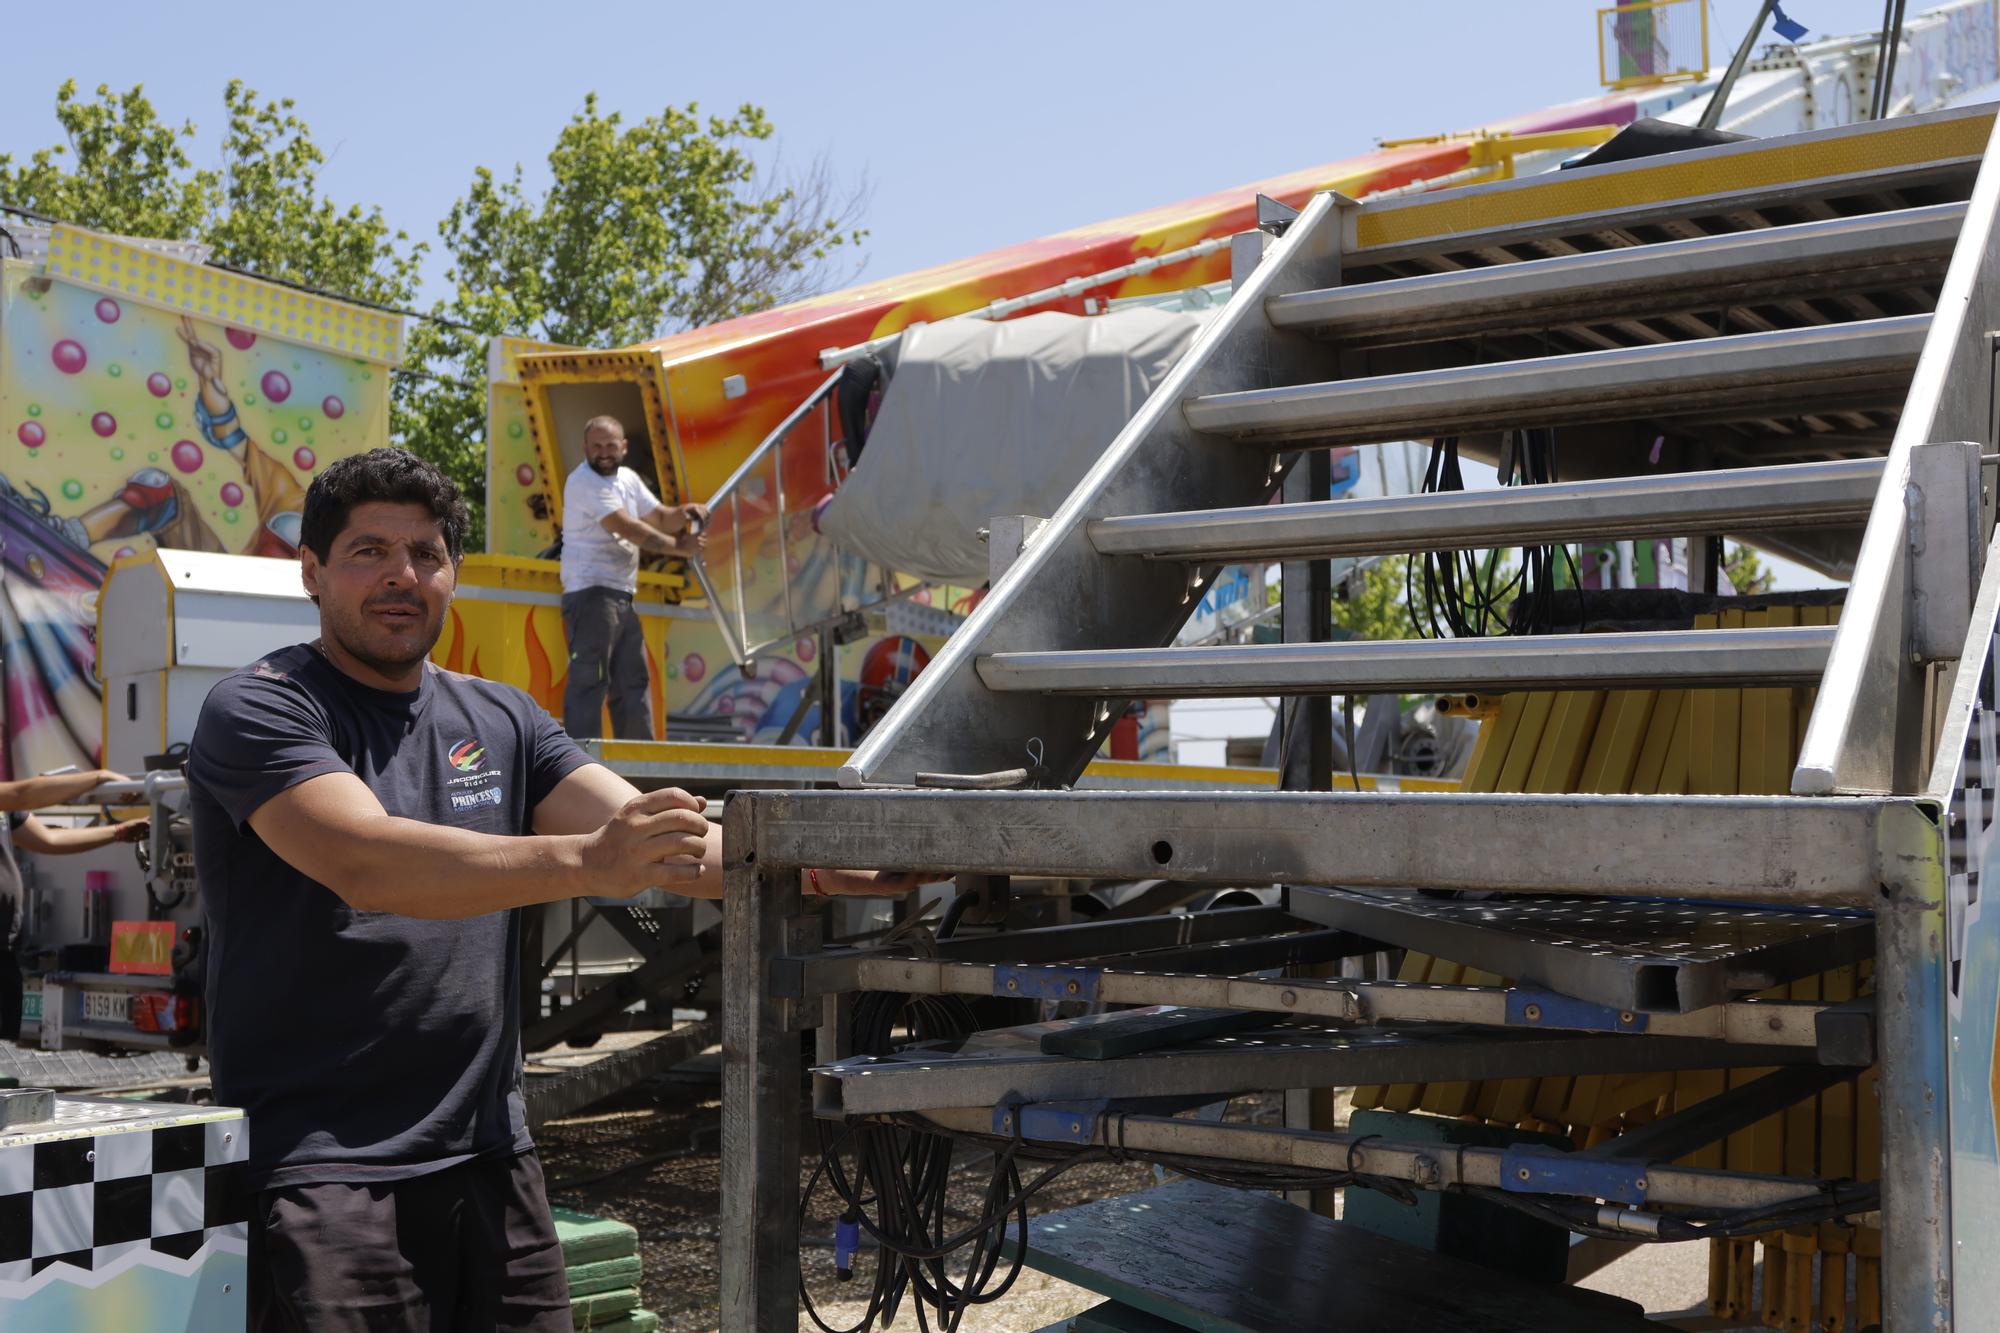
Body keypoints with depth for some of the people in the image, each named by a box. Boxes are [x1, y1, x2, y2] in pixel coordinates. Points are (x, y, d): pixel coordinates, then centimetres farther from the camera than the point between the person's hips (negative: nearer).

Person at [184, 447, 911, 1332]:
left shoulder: (500, 721, 12)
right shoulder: (257, 711, -5)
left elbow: (651, 837, 1)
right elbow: (366, 862, -23)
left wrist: (813, 870, -16)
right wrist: (581, 862, -34)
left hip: (488, 1154, 5)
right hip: (322, 1165, -5)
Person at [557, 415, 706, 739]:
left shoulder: (628, 479, 15)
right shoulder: (584, 482, -11)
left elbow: (661, 518, 18)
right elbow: (628, 528, -16)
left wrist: (685, 513, -4)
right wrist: (679, 547, -12)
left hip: (622, 596, 9)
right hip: (591, 593, -9)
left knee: (633, 682, 13)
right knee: (589, 679, -13)